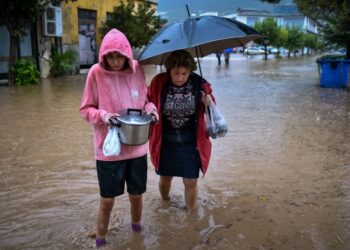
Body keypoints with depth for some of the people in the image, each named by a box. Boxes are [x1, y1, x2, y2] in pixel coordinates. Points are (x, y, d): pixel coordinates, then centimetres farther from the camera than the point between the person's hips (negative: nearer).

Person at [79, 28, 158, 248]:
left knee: (136, 195, 17)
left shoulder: (137, 70, -3)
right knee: (107, 200, 7)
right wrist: (102, 115, -24)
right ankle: (100, 240, 30)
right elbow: (86, 109, -4)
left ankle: (137, 230, 45)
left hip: (137, 146, 3)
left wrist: (150, 107, -11)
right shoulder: (96, 72, -11)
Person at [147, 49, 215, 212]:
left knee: (191, 182, 5)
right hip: (165, 141, 1)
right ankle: (164, 204, 48)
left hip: (191, 142, -1)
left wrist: (208, 104, -22)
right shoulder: (158, 83, -14)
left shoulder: (200, 84, -12)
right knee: (165, 178, 18)